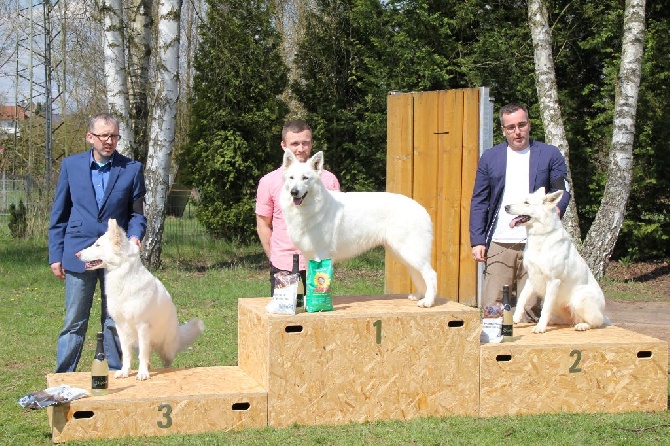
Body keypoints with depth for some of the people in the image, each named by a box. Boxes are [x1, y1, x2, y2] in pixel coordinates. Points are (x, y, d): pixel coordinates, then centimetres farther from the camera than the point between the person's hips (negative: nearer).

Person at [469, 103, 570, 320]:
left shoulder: (550, 154, 8)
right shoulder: (490, 157, 11)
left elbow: (562, 191, 4)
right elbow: (479, 201, 11)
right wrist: (477, 241, 2)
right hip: (499, 245, 1)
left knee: (533, 309, 0)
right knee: (491, 308, -4)